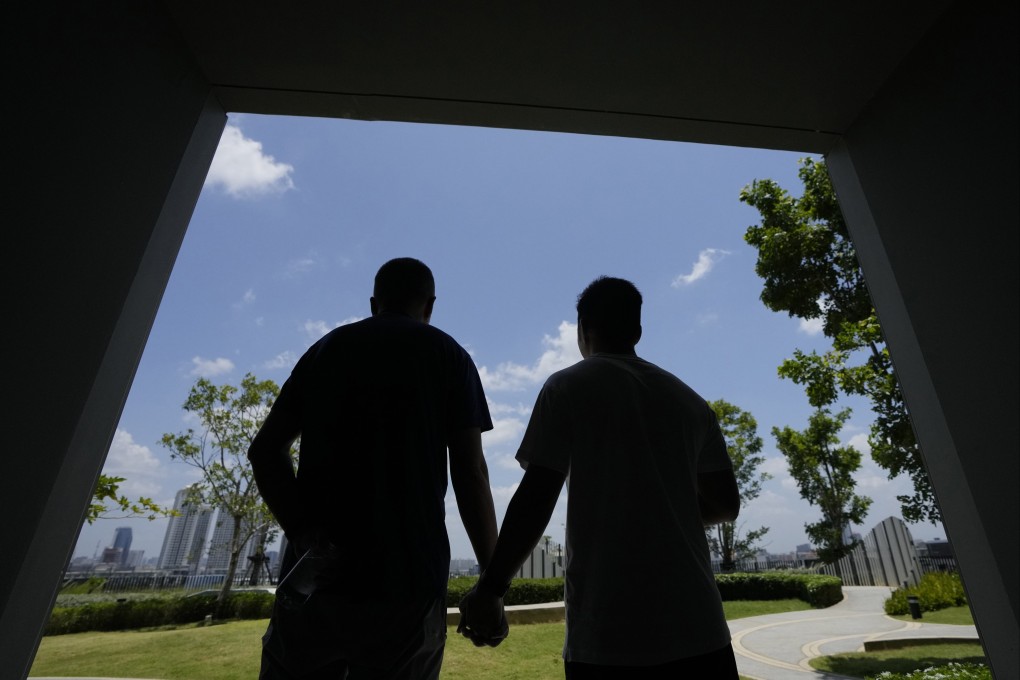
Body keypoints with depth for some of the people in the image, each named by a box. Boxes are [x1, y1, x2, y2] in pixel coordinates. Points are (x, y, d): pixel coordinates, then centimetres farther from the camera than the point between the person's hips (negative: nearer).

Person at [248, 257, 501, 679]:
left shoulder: (326, 348, 12)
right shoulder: (448, 356, 2)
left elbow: (265, 449, 3)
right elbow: (470, 474, -7)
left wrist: (302, 531, -6)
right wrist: (492, 580, -2)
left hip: (315, 575, 3)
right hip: (408, 580, -2)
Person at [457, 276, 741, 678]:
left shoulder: (567, 388, -4)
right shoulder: (689, 401, 11)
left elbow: (536, 499, -11)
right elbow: (726, 504, 13)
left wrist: (490, 587, -2)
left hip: (607, 633, -4)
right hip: (697, 627, 5)